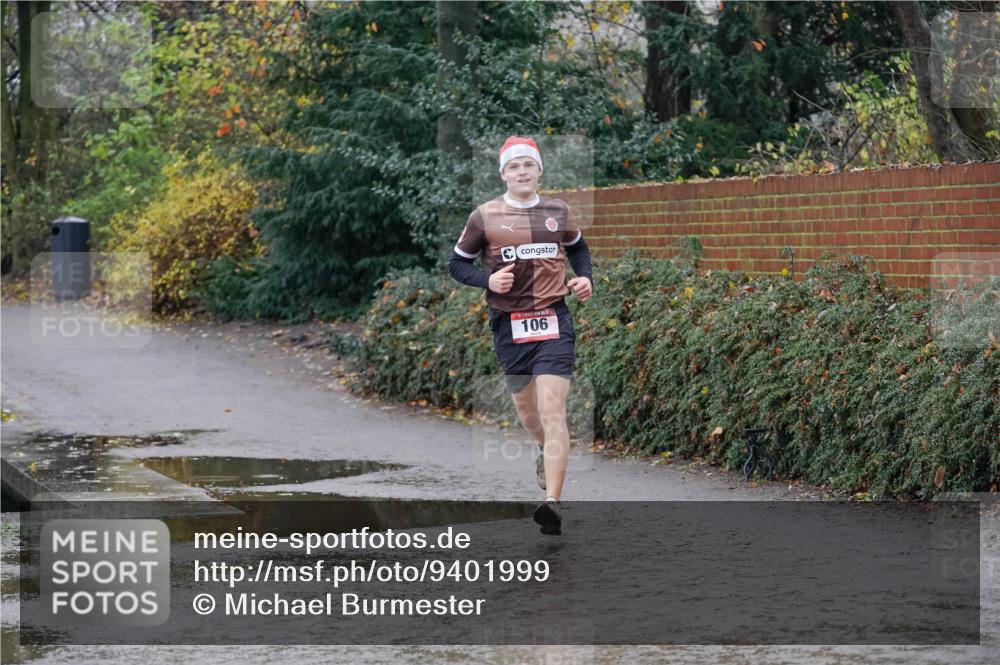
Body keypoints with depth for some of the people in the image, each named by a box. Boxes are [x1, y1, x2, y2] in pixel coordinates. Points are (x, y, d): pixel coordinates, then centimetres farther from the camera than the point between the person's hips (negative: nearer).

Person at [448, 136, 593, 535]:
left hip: (553, 322, -1)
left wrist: (586, 278, 6)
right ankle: (546, 449, 51)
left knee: (552, 410, -14)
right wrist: (488, 280, -12)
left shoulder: (558, 212, 7)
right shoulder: (485, 217, 0)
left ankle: (552, 501, -21)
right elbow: (457, 264, 6)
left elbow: (578, 248, 25)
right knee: (526, 408, 15)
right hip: (508, 324, 1)